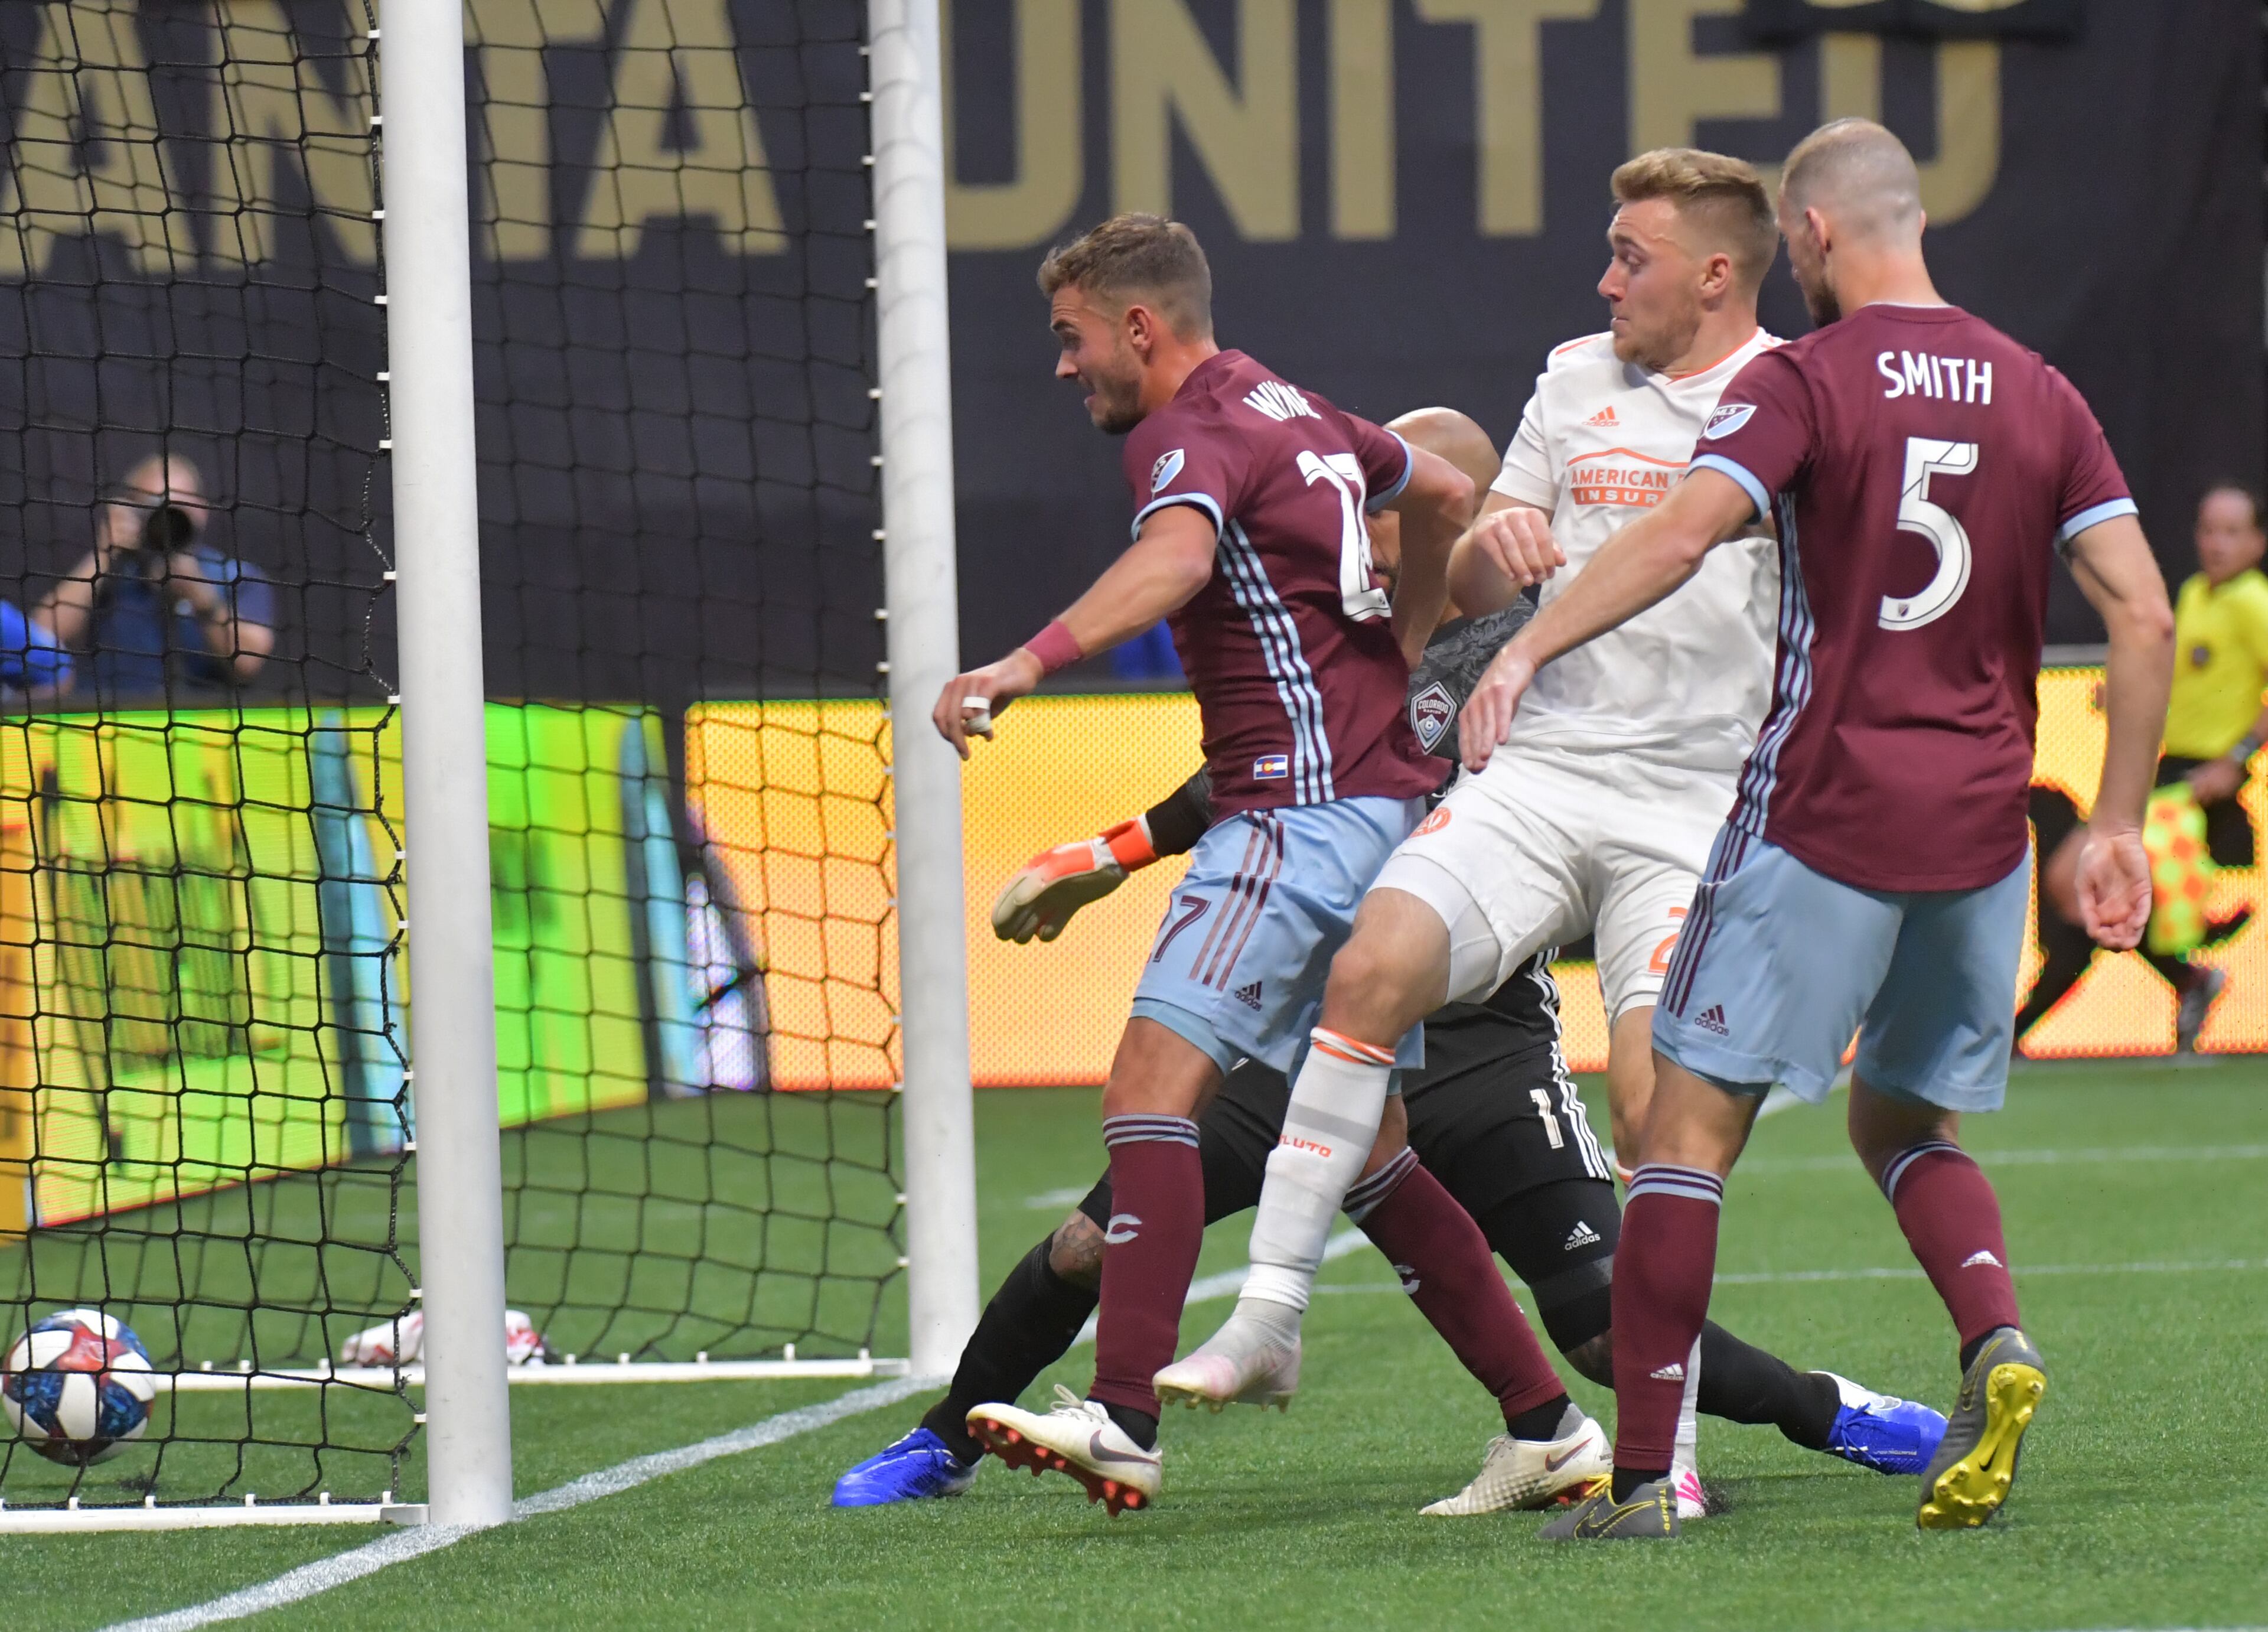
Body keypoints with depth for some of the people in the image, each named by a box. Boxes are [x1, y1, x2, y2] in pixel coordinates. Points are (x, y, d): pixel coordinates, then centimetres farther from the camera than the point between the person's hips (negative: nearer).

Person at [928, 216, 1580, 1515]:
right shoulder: (1293, 412, 20)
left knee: (1154, 1082, -17)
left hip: (1302, 807, -10)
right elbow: (1445, 493, 37)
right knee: (1364, 1141, 15)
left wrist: (1030, 661, -44)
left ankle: (1124, 1420, -28)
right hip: (1382, 800, 10)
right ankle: (1547, 1421, 16)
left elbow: (1176, 556, -32)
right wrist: (1400, 658, 43)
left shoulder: (1191, 430, -9)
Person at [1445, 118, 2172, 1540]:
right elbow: (2145, 615, 3)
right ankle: (1999, 1335, -7)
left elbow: (1682, 531, -23)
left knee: (1691, 1121, 1)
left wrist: (1524, 650, -26)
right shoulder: (2040, 396, 8)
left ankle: (1643, 1475, -5)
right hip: (1982, 821, 5)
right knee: (1908, 1121, 22)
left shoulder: (1804, 383, -6)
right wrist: (2117, 828, 8)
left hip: (1827, 809, -5)